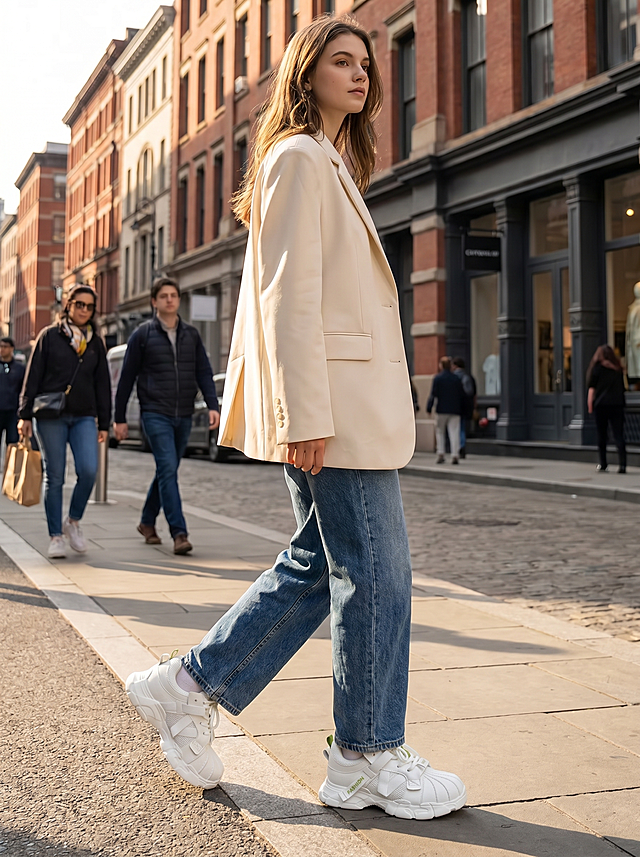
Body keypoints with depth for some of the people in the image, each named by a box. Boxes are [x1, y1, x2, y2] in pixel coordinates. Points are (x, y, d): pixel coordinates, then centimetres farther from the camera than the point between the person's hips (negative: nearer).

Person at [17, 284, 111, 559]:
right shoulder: (50, 336, 3)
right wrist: (25, 415, -4)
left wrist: (104, 423, 10)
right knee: (54, 477, 0)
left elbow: (102, 384, 14)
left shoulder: (96, 342, 13)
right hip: (50, 417, -2)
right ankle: (56, 536, 10)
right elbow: (33, 377, 2)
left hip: (84, 417, 2)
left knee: (88, 471, -13)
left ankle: (73, 521, 10)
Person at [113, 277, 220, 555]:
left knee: (167, 471, 13)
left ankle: (147, 522, 31)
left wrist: (212, 405, -7)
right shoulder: (143, 334, 0)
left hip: (183, 416, 5)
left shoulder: (191, 334, 11)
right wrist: (120, 418, 1)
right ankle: (179, 534, -16)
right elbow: (126, 378, 2)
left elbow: (204, 372, 8)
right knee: (168, 469, -14)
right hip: (155, 414, -4)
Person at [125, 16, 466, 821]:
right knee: (375, 571, -3)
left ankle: (189, 685, 20)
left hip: (353, 399, 10)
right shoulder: (298, 157, -6)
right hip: (331, 399, -10)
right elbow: (287, 294, -16)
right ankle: (366, 758, 10)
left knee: (318, 563, 12)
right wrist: (303, 416, -21)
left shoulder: (331, 165, 24)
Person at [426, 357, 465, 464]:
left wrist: (429, 408, -6)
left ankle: (440, 454, 1)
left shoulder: (437, 378, -4)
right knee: (454, 433, 0)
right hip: (455, 410, 2)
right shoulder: (456, 379, 7)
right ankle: (455, 455, -7)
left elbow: (433, 394, -9)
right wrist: (461, 409, 17)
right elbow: (462, 395, 10)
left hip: (441, 410, -2)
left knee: (440, 432, 9)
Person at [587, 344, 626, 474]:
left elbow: (592, 389, -1)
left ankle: (603, 464, 13)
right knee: (618, 435, -2)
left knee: (602, 436, 9)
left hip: (601, 405, -2)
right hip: (617, 405, 2)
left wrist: (590, 407, 4)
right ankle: (622, 464, -15)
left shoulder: (597, 368, 1)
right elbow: (623, 388, 11)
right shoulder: (618, 369, 10)